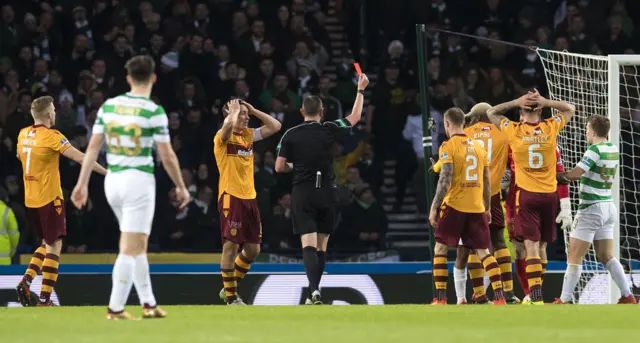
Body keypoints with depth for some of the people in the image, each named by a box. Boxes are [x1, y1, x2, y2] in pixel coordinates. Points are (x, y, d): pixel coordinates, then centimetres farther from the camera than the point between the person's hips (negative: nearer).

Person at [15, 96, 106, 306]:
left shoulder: (23, 135, 7)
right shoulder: (51, 136, -14)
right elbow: (80, 158, -18)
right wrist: (107, 172, -15)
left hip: (30, 200, 7)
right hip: (49, 198, -7)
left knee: (47, 244, 19)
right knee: (54, 246, -3)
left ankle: (26, 281, 2)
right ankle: (44, 299, -8)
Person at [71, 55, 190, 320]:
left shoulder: (108, 106, 4)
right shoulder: (154, 112, -11)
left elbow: (93, 146, 4)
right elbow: (167, 156, -9)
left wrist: (82, 183, 9)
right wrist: (181, 187, 3)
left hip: (112, 180, 6)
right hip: (139, 180, -6)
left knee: (138, 246, 18)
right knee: (130, 248, -3)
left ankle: (148, 303, 22)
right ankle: (115, 308, -7)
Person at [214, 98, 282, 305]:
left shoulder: (249, 135, 14)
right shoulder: (223, 137, -7)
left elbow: (275, 126, 12)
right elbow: (229, 125, -30)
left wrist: (254, 111, 8)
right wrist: (234, 110, -10)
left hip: (249, 197, 7)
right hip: (231, 197, -7)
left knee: (253, 248, 8)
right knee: (231, 245, -7)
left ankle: (230, 288, 22)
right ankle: (230, 296, -1)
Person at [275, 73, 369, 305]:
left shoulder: (290, 135, -3)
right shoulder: (328, 130, -1)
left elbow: (279, 167, -2)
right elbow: (355, 118, 15)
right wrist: (361, 90, 26)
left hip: (302, 194, -1)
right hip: (326, 194, 1)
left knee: (308, 245, -10)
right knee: (321, 246, 13)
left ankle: (314, 291, -29)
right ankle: (315, 292, 16)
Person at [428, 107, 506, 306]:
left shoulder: (448, 147, -6)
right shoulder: (478, 147, 12)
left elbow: (445, 180, -15)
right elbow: (487, 181, 13)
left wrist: (434, 208, -12)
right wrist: (487, 209, 21)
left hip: (454, 207, -5)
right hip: (477, 208, 5)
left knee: (440, 249, 6)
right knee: (483, 251, 7)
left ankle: (440, 298, -1)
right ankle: (499, 296, -5)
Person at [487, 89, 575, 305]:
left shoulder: (514, 131, -5)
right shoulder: (551, 128, -1)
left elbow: (491, 113, 12)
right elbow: (570, 109, 17)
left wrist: (516, 102, 2)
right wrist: (545, 102, 3)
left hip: (526, 195, -2)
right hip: (549, 194, 2)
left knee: (531, 246, -9)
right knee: (541, 246, 12)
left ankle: (536, 297, -20)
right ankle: (535, 292, 20)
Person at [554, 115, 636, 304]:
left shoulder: (595, 150, -18)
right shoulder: (613, 149, 7)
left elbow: (574, 174, -24)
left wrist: (558, 175, -5)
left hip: (591, 209, -8)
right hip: (608, 206, 8)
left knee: (574, 258, -3)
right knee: (606, 256, 13)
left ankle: (564, 300, -3)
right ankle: (628, 296, 8)